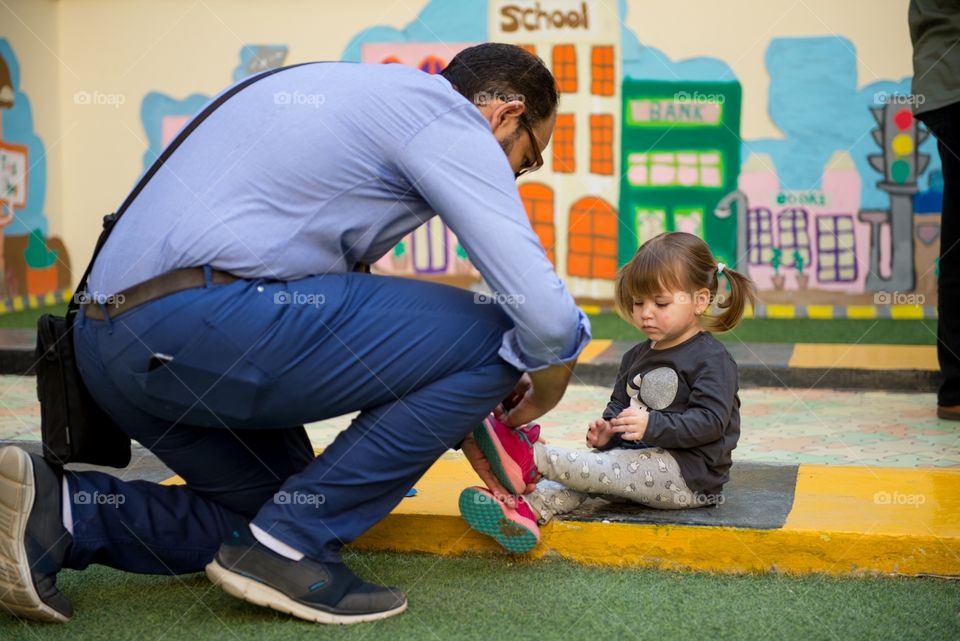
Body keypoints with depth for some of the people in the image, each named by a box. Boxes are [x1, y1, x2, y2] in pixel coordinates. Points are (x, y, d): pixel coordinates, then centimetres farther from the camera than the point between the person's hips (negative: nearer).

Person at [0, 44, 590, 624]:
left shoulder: (359, 94, 28)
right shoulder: (449, 119, -1)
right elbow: (547, 315, -8)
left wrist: (449, 419, 33)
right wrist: (540, 396, 15)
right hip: (204, 324, -10)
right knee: (490, 339, -4)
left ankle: (53, 509, 7)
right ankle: (291, 545, -2)